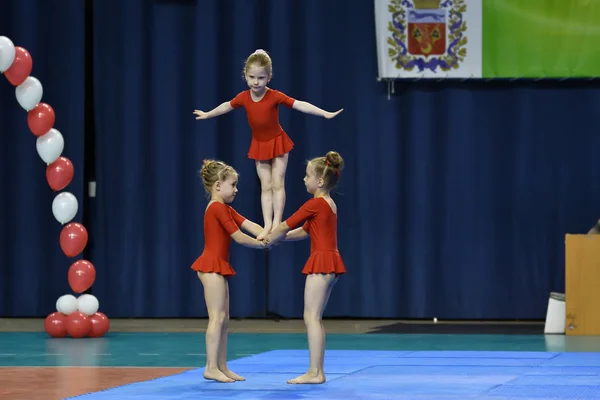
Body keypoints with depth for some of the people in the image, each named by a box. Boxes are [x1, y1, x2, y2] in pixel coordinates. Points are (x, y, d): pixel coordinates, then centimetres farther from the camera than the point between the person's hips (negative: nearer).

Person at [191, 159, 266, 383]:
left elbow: (250, 226, 7)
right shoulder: (218, 208, -14)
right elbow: (239, 237, -15)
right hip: (212, 266, -10)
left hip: (218, 267, 10)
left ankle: (222, 367, 11)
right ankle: (211, 367, -11)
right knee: (217, 317, -11)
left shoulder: (226, 210, 18)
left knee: (223, 319, 10)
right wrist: (262, 244, -4)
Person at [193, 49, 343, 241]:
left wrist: (325, 114, -35)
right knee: (265, 186, 4)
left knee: (277, 183, -4)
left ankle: (277, 223, -1)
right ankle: (267, 225, 2)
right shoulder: (243, 97, -11)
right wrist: (207, 115, 24)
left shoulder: (275, 96, -22)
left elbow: (300, 105, -27)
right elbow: (227, 106, 9)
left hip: (278, 142, -3)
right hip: (259, 145, 3)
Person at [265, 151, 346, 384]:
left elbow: (286, 226, -7)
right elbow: (304, 232, 21)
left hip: (321, 262, -9)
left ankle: (314, 372, -9)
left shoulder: (315, 204, -12)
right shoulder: (329, 204, 17)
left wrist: (269, 240, 9)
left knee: (311, 317, -8)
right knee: (315, 318, 11)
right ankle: (317, 371, 10)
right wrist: (276, 237, 16)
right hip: (331, 261, 9)